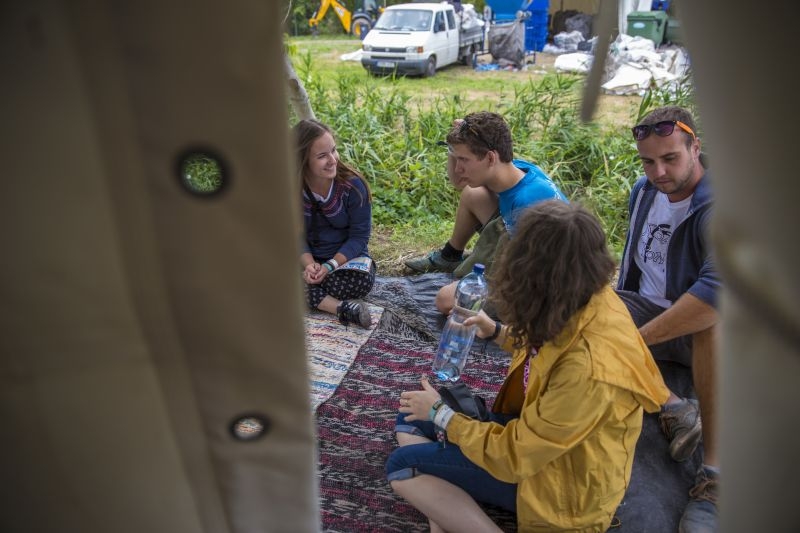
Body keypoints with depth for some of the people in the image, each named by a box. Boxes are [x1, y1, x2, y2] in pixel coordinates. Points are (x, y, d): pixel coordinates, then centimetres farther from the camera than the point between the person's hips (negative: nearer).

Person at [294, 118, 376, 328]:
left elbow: (359, 237, -12)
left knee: (363, 280, -37)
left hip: (347, 256, -2)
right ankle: (342, 308, -32)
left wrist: (330, 266, -24)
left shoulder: (353, 185, -15)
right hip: (308, 258, 2)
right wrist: (308, 264, -25)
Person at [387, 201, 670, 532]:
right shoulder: (585, 302, -13)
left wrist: (440, 413, -13)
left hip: (560, 481, -8)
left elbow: (513, 456, -26)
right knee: (410, 420, 4)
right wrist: (496, 331, 14)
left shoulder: (590, 369, -38)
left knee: (403, 466, -9)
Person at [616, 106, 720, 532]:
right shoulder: (645, 190, 2)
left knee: (715, 315, -42)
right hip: (647, 308, 6)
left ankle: (715, 473, -33)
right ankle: (674, 408, -22)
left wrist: (636, 338, -40)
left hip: (696, 328, -6)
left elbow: (720, 285, -41)